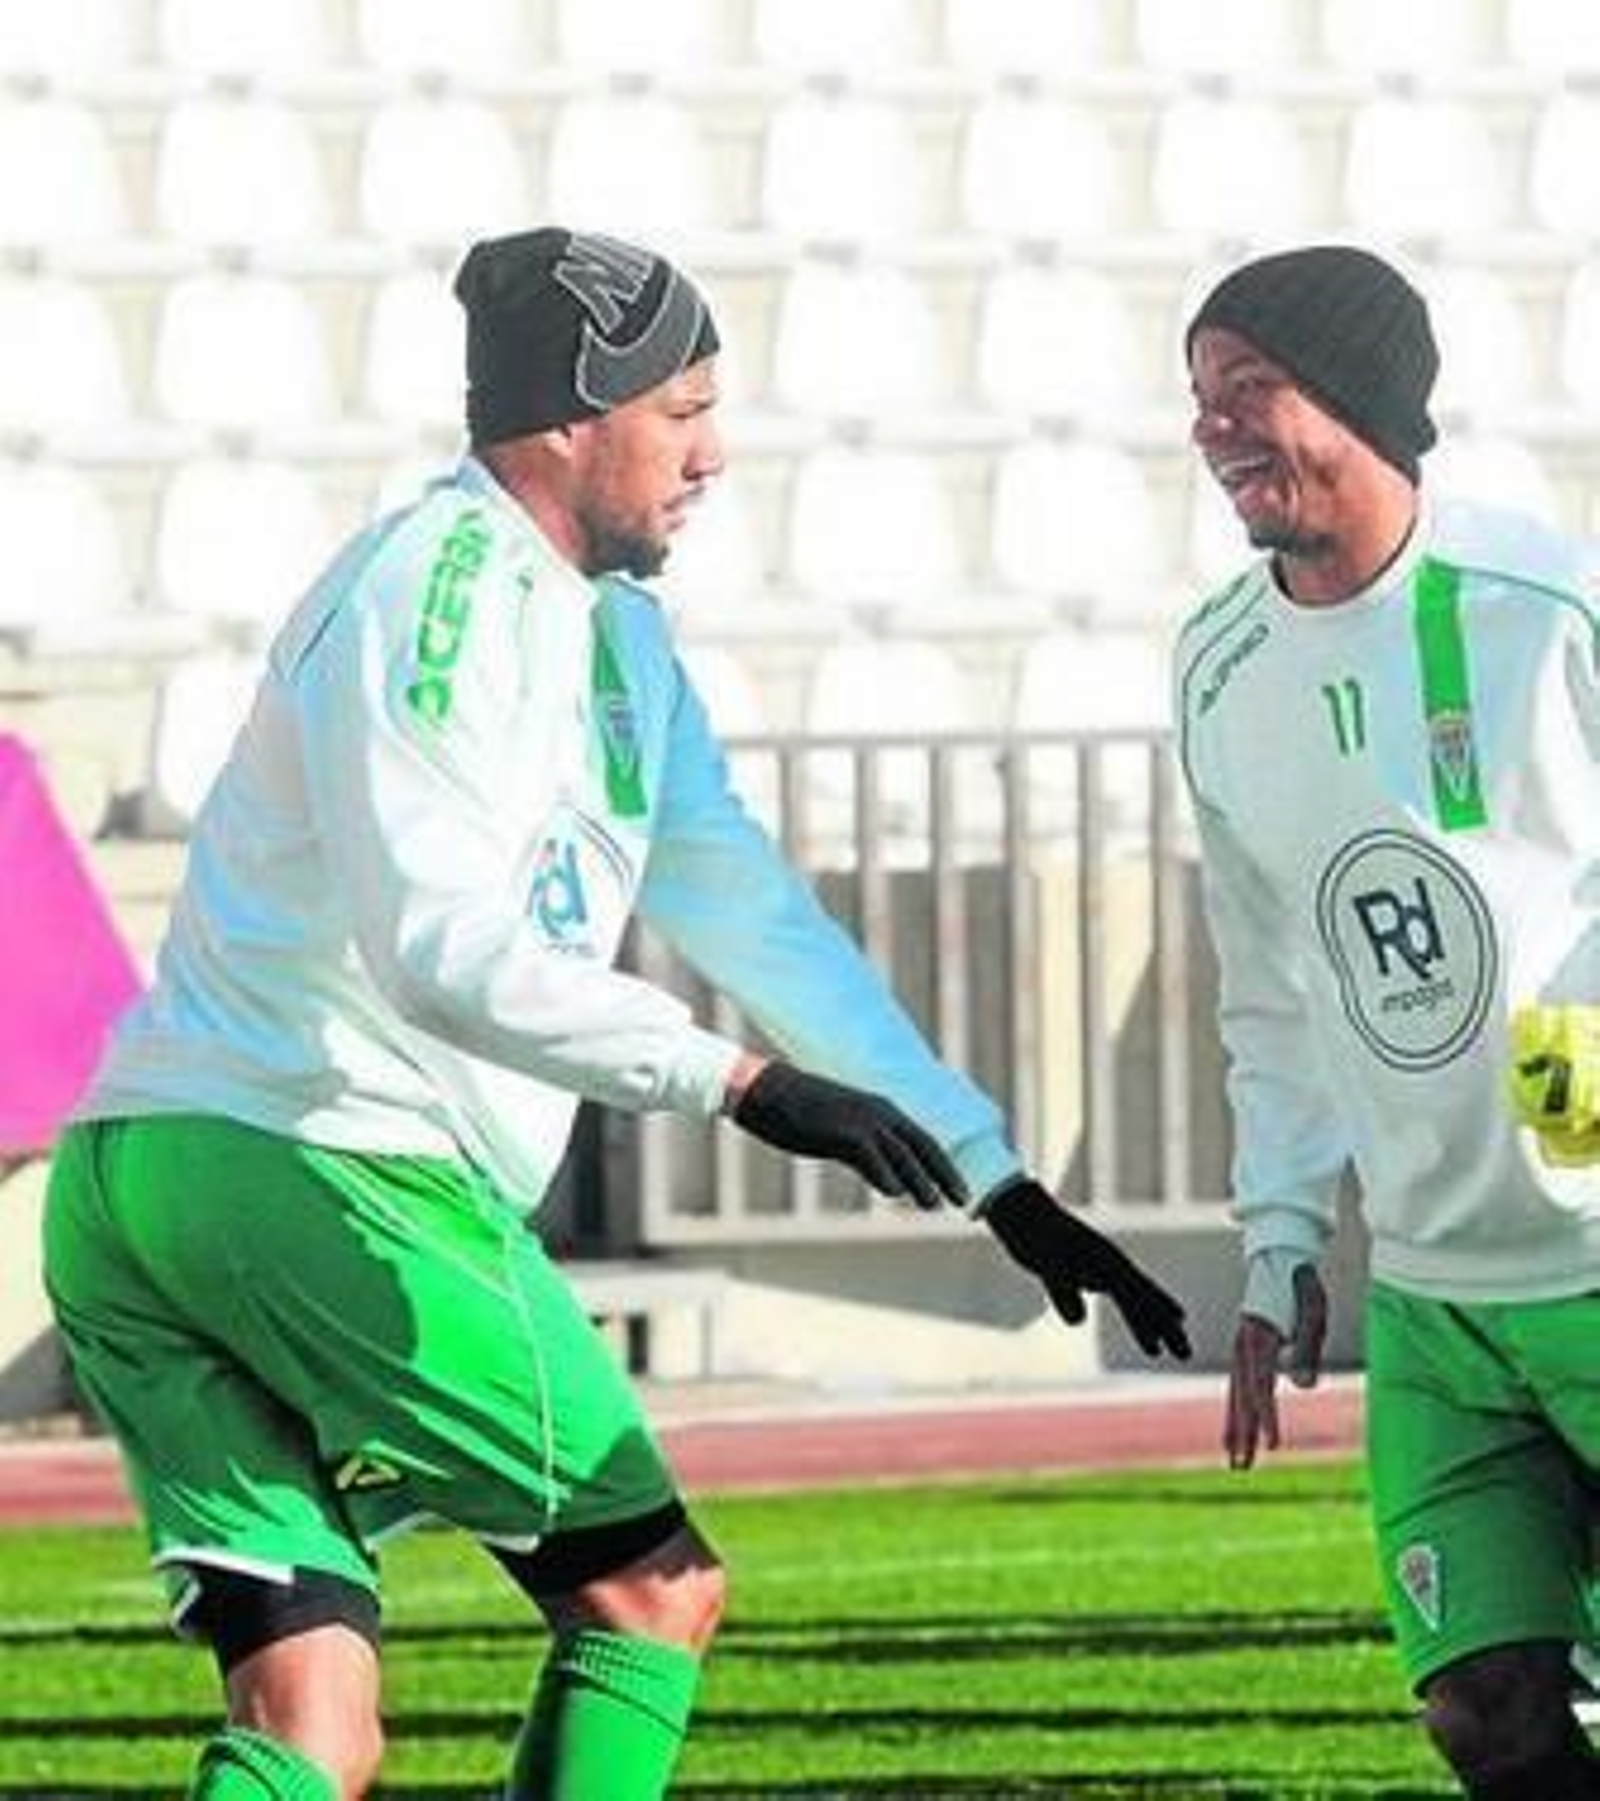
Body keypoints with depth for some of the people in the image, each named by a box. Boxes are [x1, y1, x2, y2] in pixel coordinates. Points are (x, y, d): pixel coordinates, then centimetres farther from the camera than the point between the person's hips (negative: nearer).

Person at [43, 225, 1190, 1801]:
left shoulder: (613, 635, 21)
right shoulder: (448, 583, -10)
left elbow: (760, 923, 23)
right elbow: (447, 946, -22)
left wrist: (999, 1187, 21)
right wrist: (738, 1081, -26)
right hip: (319, 1174, -9)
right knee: (655, 1589, 3)